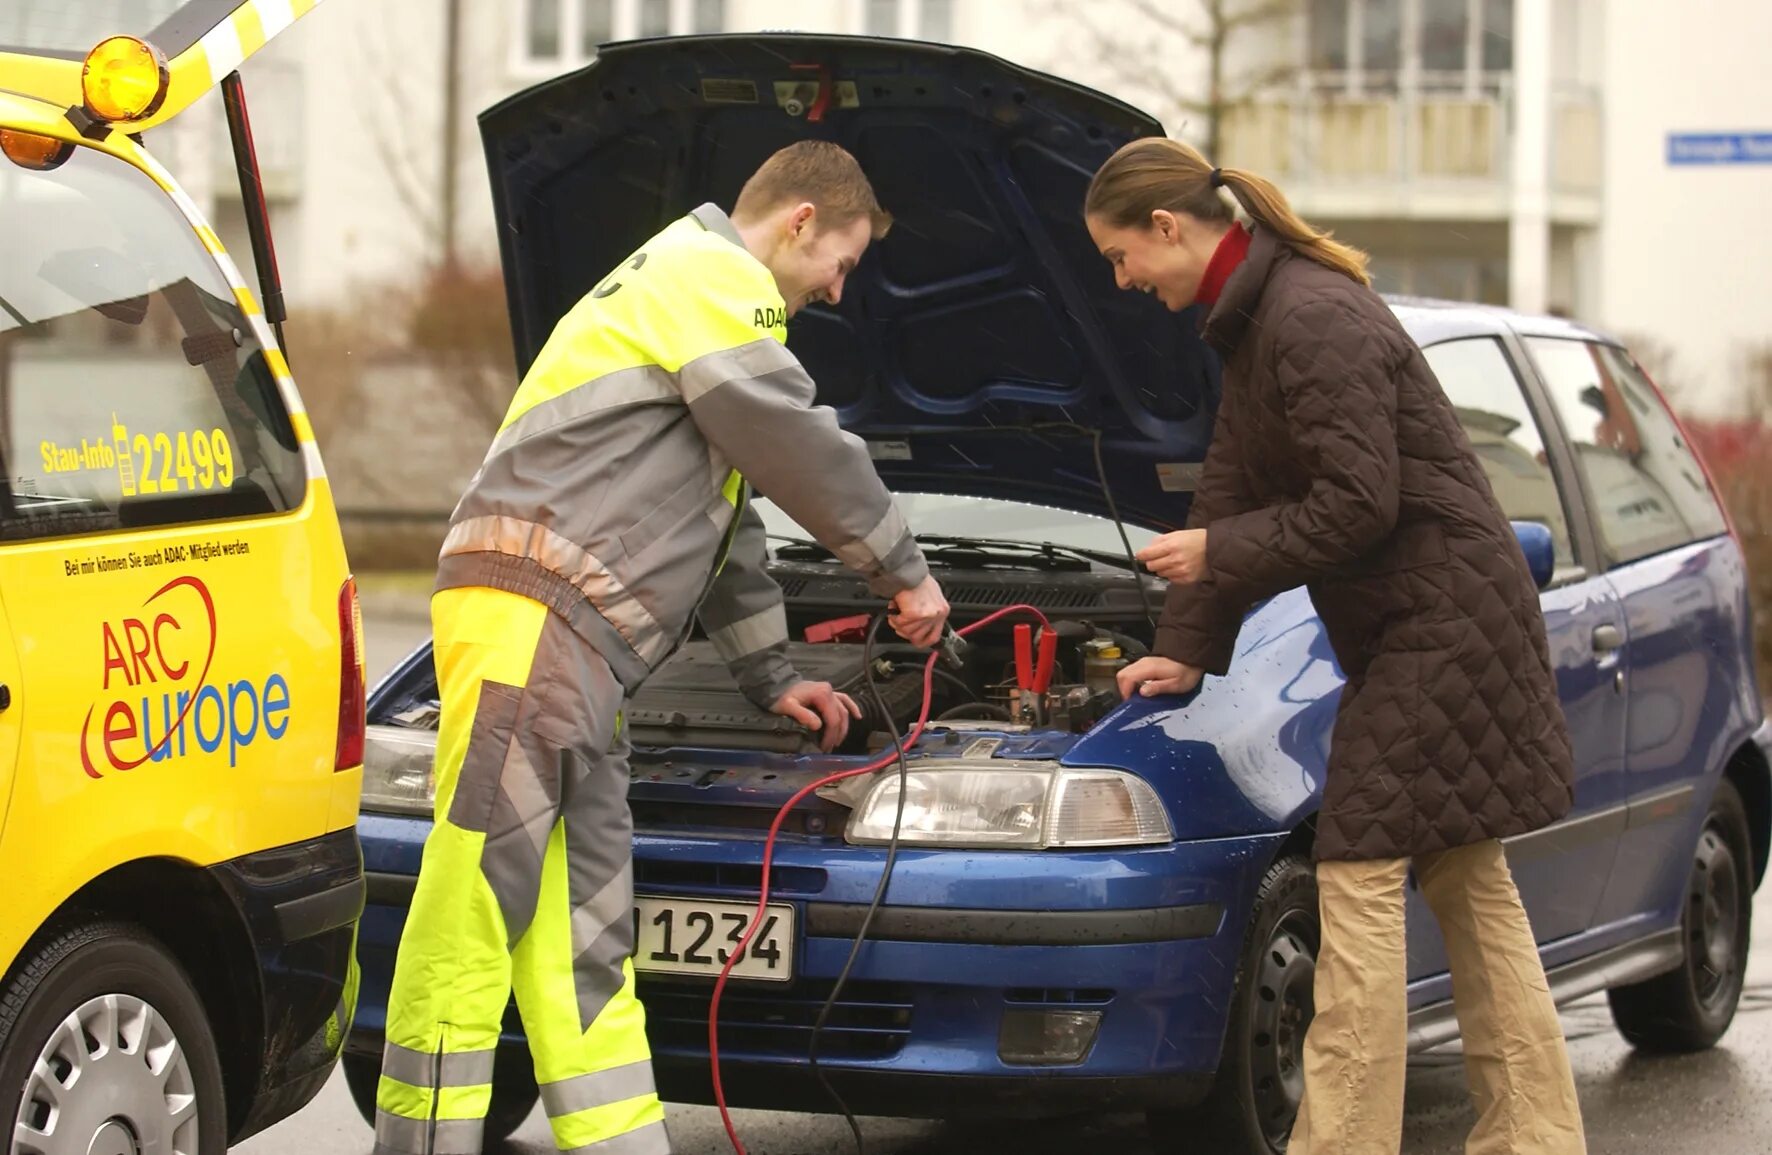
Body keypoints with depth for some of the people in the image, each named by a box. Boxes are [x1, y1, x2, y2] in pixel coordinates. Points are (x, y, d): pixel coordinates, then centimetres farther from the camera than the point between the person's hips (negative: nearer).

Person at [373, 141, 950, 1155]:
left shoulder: (693, 285, 33)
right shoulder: (710, 275, -1)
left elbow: (729, 522, 38)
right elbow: (800, 445, -5)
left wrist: (773, 676, 40)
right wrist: (906, 571, 7)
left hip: (579, 650, 11)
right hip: (528, 618, -11)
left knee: (583, 945, 8)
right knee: (476, 916, -13)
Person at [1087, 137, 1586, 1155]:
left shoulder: (1314, 319, -20)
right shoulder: (1256, 321, 13)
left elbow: (1357, 506, -23)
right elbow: (1233, 494, 19)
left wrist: (1218, 554, -14)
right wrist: (1189, 649, 19)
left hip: (1439, 627, -10)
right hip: (1420, 627, 10)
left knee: (1361, 871, -10)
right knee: (1466, 879, 12)